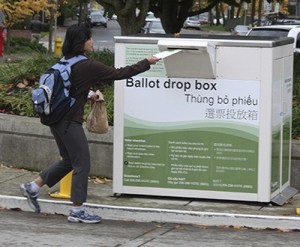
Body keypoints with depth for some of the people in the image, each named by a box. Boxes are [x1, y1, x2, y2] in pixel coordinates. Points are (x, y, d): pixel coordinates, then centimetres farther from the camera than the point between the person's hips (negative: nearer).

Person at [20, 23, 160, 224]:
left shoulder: (67, 62, 7)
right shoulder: (87, 66, -16)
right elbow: (119, 74, -12)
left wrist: (88, 94, 17)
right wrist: (147, 63, -3)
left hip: (57, 118, 9)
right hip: (70, 122, -9)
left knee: (69, 160, 21)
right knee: (82, 163, 2)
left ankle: (33, 187, 24)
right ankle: (77, 210, 7)